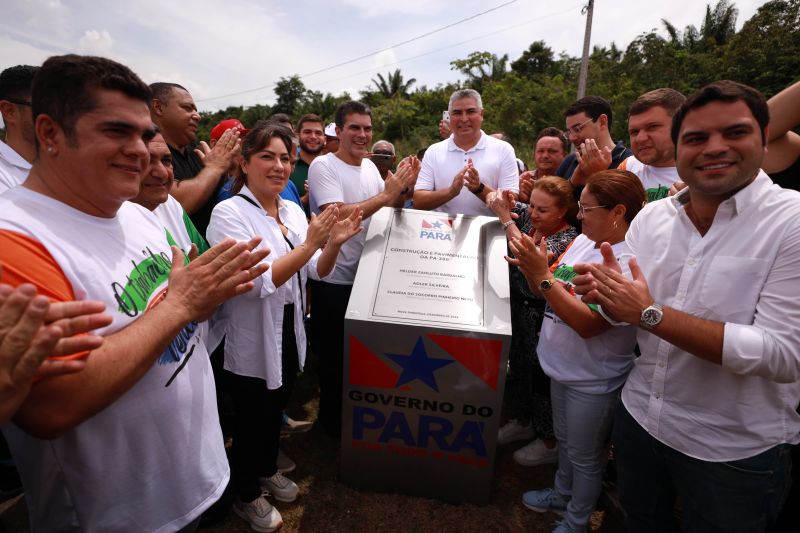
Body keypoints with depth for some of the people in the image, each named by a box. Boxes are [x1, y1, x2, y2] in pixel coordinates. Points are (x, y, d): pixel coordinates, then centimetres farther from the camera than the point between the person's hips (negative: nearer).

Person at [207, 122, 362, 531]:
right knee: (252, 419, 14)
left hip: (288, 335, 6)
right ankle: (246, 496, 40)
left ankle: (268, 470, 51)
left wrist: (334, 244, -16)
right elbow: (257, 282, -28)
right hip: (250, 343, -6)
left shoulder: (293, 211, 2)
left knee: (276, 410, 25)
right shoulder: (229, 213, -19)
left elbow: (317, 272, 3)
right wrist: (310, 244, -33)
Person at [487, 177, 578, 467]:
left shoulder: (567, 239, -20)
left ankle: (550, 441, 30)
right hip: (517, 309, 7)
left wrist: (506, 219, -26)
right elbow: (497, 200, 6)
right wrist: (499, 197, -18)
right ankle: (523, 421, 44)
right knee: (518, 367, 21)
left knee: (541, 377, 7)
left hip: (542, 320, -7)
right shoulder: (526, 216, -1)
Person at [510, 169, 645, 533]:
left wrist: (541, 275, -32)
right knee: (564, 441, 28)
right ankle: (562, 494, 51)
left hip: (592, 380, -8)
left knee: (584, 457, 16)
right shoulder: (583, 240, -1)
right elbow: (552, 292, 6)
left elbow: (588, 323, -30)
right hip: (563, 368, 8)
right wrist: (530, 268, -13)